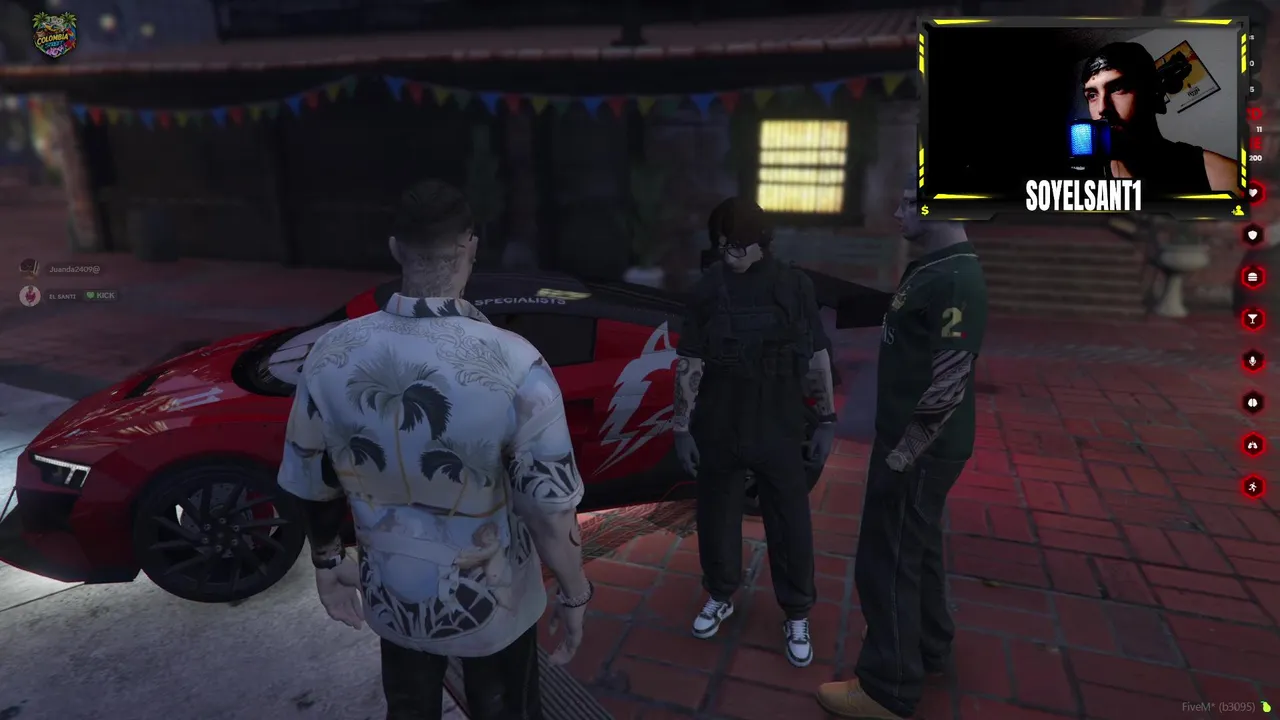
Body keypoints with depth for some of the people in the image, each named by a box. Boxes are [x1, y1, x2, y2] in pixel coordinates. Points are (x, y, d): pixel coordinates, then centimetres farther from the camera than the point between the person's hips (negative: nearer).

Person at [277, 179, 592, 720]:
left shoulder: (330, 356, -16)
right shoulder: (514, 365, -30)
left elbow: (313, 488, -2)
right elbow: (551, 511, -23)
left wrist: (328, 561, 15)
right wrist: (574, 596, -6)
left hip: (391, 598, 4)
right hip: (491, 605, -3)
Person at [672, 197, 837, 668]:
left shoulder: (794, 286, -6)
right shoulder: (707, 290, -4)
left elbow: (817, 359, -1)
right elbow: (689, 364, -2)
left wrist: (827, 420, -1)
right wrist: (681, 427, -3)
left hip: (779, 431, -1)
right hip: (718, 431, 1)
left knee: (790, 524, 9)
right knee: (716, 516, 16)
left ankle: (796, 616, 29)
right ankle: (720, 597, 39)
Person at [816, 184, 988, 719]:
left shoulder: (956, 281, -23)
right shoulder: (931, 268, 8)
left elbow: (947, 387, -26)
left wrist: (901, 453, -18)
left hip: (919, 449, -10)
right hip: (913, 441, 10)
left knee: (887, 561, 2)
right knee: (916, 547, 22)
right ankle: (927, 648, 42)